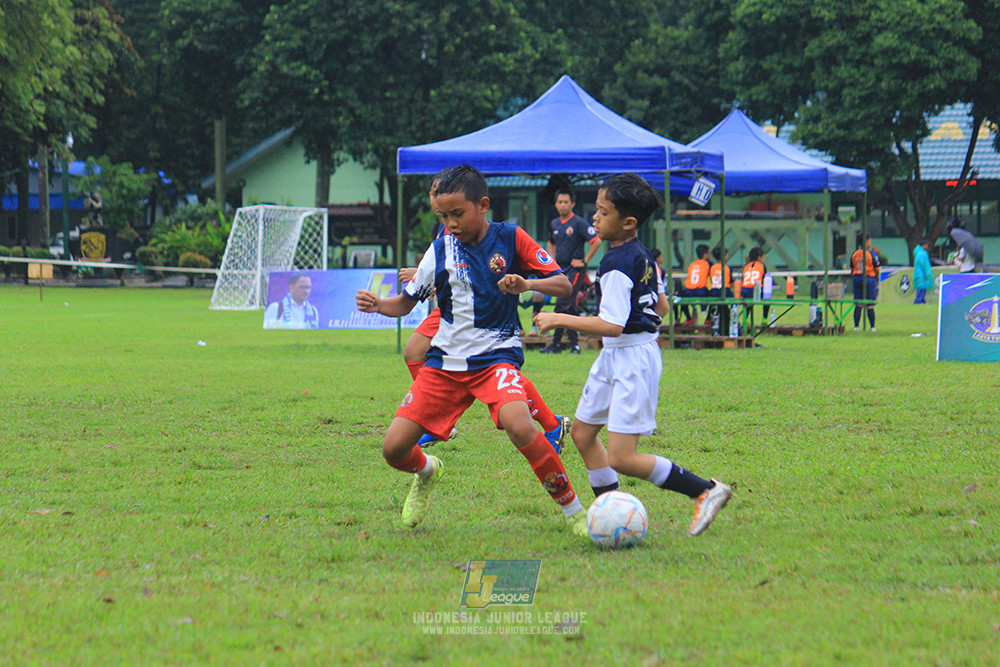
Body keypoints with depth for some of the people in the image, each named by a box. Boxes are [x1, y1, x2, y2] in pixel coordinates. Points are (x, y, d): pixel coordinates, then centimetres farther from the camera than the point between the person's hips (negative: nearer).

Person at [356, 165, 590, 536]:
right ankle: (426, 471, 35)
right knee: (394, 449, -4)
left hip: (496, 355, -4)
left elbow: (563, 285, -4)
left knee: (519, 426, -35)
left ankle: (574, 511, -18)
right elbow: (406, 302, 9)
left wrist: (527, 285, -24)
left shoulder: (511, 239, -5)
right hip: (445, 362, 4)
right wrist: (377, 305, -13)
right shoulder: (441, 250, 1)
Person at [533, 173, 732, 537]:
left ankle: (706, 491, -6)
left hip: (632, 360, -10)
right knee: (582, 432, 17)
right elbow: (661, 307, 18)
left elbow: (612, 325, -28)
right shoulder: (643, 255, 8)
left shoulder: (617, 267, -22)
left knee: (621, 459, -12)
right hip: (615, 357, 10)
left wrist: (559, 319, -20)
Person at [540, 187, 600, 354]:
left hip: (575, 270, -7)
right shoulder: (555, 223, 12)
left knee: (562, 305, -13)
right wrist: (552, 261, 17)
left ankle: (556, 343, -10)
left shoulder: (579, 223, -10)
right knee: (570, 307, 9)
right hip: (560, 269, 7)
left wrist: (584, 261, -14)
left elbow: (596, 241, -15)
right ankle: (574, 344, 12)